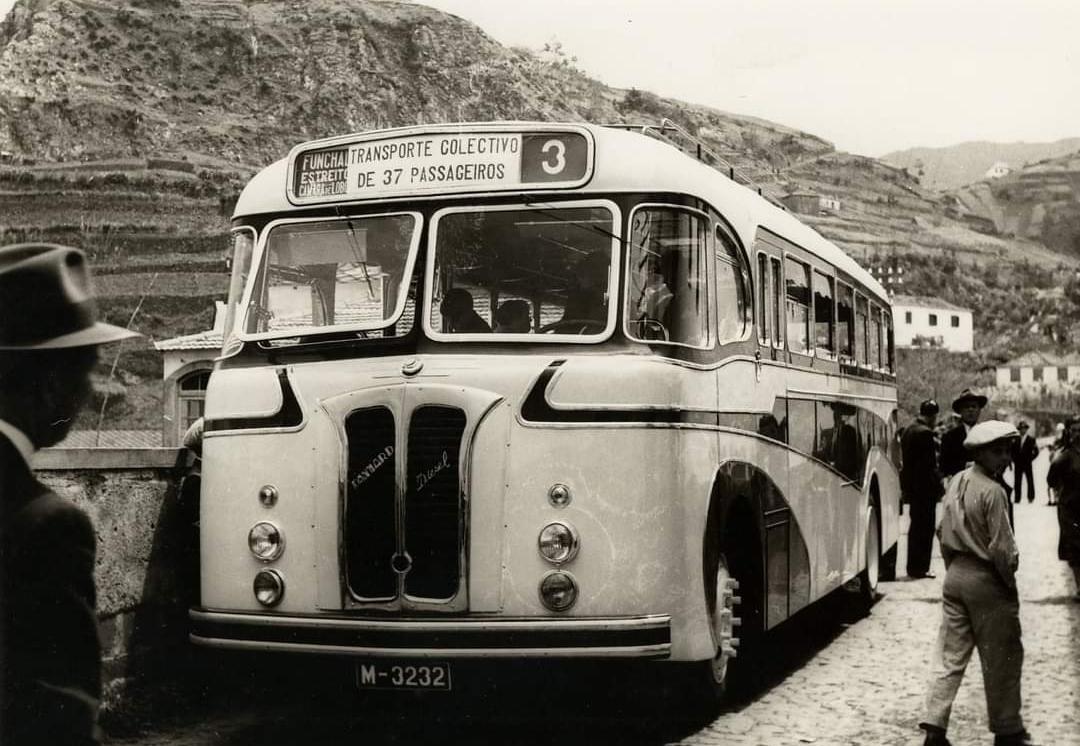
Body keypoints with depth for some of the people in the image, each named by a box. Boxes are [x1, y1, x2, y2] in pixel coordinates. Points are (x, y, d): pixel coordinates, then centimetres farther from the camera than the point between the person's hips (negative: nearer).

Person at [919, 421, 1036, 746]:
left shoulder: (956, 483, 5)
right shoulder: (993, 491, -18)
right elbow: (1002, 546, -18)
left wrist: (954, 568, 17)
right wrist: (1010, 580, -4)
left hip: (955, 576, 7)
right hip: (988, 582, -7)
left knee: (949, 656, 10)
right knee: (1002, 659, 7)